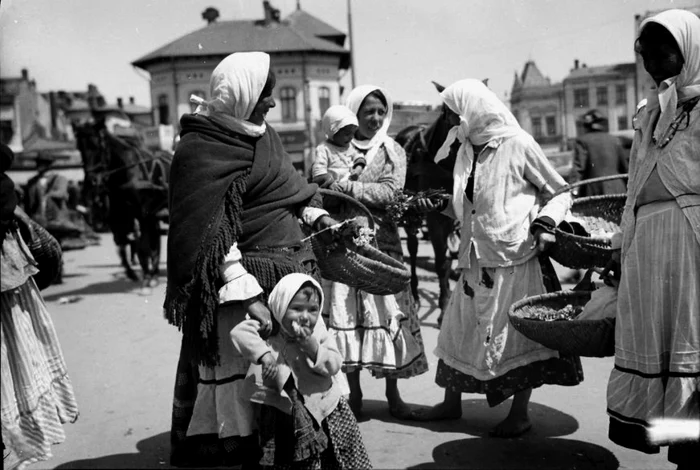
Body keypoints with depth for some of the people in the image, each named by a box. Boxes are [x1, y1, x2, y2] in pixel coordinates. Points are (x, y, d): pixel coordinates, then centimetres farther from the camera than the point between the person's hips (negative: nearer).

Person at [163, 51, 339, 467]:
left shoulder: (260, 134, 11)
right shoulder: (201, 150, -13)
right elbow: (211, 235, -18)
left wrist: (319, 218, 6)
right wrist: (248, 296, -23)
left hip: (289, 268, 8)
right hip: (246, 277, -8)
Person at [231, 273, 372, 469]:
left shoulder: (319, 333, -5)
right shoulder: (271, 337, -13)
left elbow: (335, 364, -10)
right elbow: (239, 331, -26)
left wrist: (313, 348, -24)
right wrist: (264, 354, -37)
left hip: (328, 410, 3)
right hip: (289, 418, -2)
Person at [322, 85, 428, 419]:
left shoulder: (393, 151, 9)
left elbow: (390, 191, -6)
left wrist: (348, 188, -13)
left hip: (382, 241, 0)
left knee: (387, 313, 0)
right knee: (345, 313, -1)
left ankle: (393, 393, 11)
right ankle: (353, 392, 12)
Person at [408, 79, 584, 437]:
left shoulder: (518, 145, -9)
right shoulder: (466, 150, 9)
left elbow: (561, 193, -3)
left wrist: (544, 223, -18)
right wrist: (437, 204, 2)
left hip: (515, 256, -7)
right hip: (476, 258, 7)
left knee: (517, 332, 3)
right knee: (459, 327, 11)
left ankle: (520, 413, 18)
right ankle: (451, 403, 27)